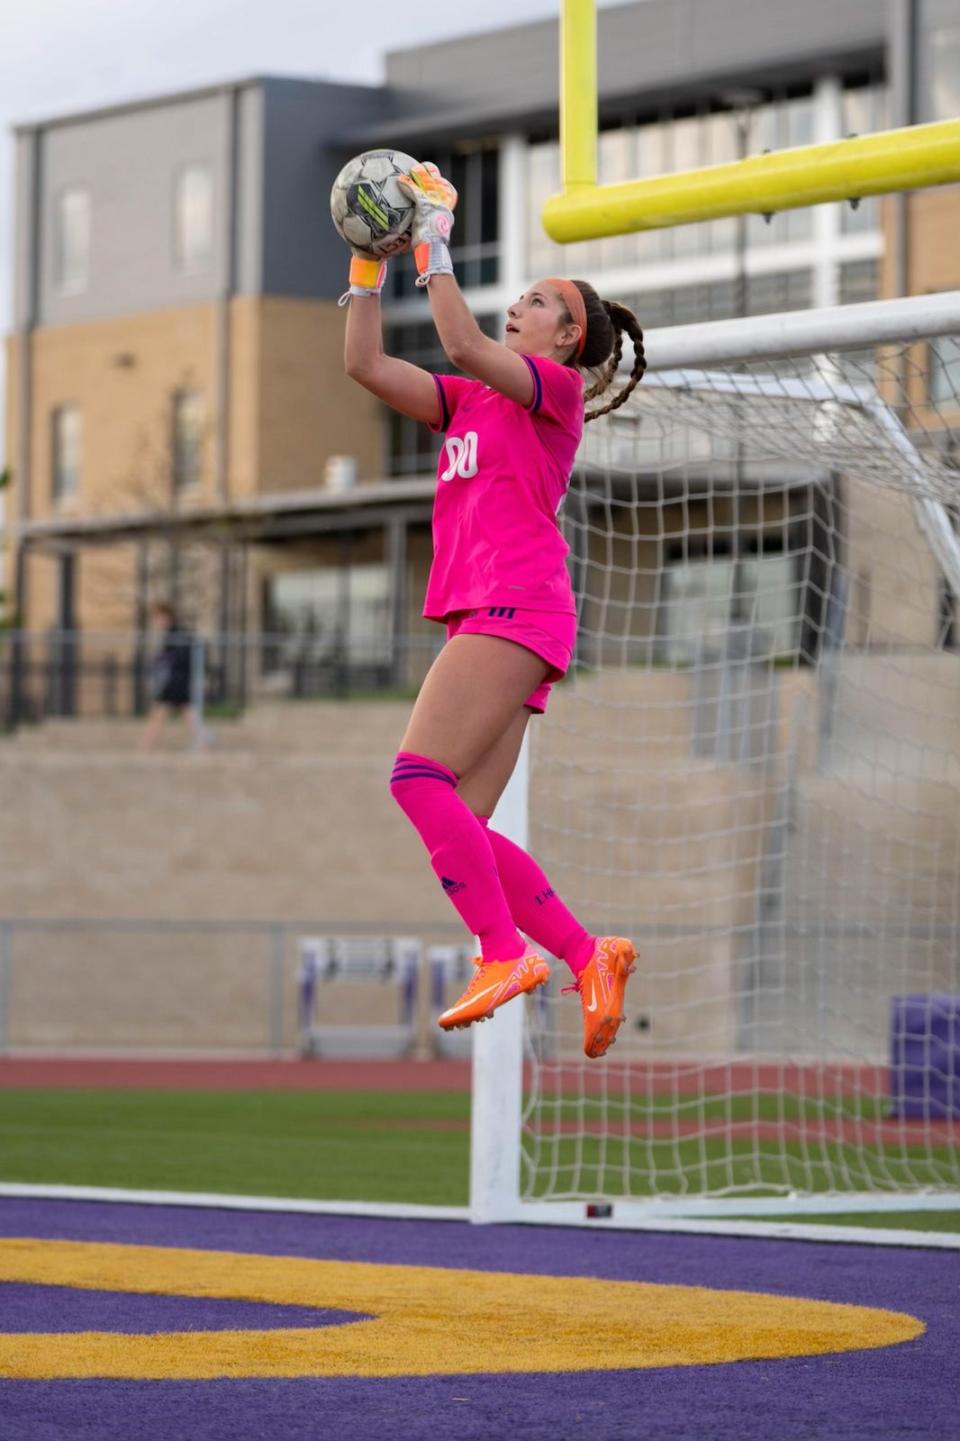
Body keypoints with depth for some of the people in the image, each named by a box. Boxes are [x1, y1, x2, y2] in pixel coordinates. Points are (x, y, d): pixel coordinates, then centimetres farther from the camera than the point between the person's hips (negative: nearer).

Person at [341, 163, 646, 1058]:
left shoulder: (556, 386, 3)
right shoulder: (469, 401, 25)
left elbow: (465, 345, -15)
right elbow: (366, 366, 19)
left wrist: (435, 248, -10)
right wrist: (369, 269, 15)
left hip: (517, 607, -8)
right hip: (479, 616, 8)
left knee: (418, 775, -20)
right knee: (458, 830, -1)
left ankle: (506, 954, -21)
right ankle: (588, 957, 2)